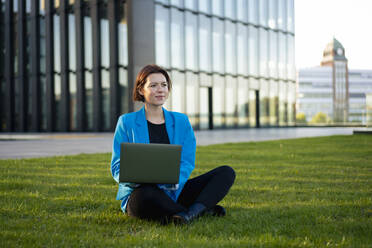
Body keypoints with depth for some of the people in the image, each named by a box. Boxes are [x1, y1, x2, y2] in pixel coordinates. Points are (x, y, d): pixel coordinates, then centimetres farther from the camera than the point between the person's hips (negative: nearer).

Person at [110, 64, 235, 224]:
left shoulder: (181, 121, 12)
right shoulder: (127, 122, 3)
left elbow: (187, 163, 2)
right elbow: (118, 168, -2)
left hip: (174, 192, 4)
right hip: (139, 192, -4)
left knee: (226, 172, -12)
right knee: (147, 193, -41)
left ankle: (193, 211, -35)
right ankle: (204, 210, -23)